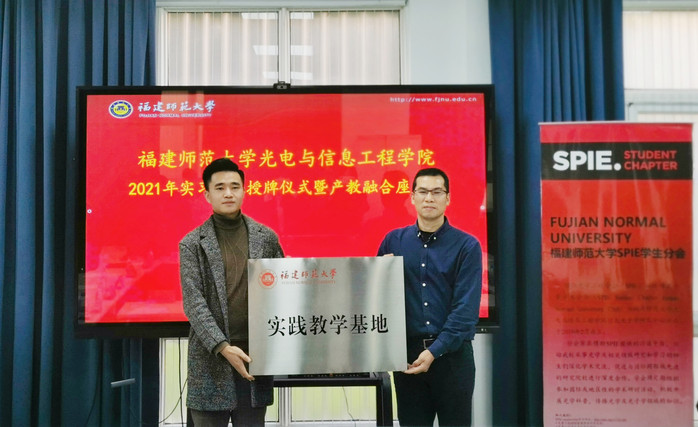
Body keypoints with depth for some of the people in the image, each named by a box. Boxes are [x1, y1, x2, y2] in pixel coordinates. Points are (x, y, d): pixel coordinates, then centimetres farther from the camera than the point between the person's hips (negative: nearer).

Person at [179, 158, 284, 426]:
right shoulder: (192, 244, 0)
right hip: (211, 359, -1)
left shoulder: (266, 238, 6)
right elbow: (193, 303, -7)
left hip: (255, 355, 2)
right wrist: (223, 347, -18)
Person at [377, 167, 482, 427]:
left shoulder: (466, 246, -4)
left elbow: (466, 308, -10)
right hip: (407, 352, 2)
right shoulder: (394, 241, 5)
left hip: (452, 353, -2)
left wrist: (435, 351, -18)